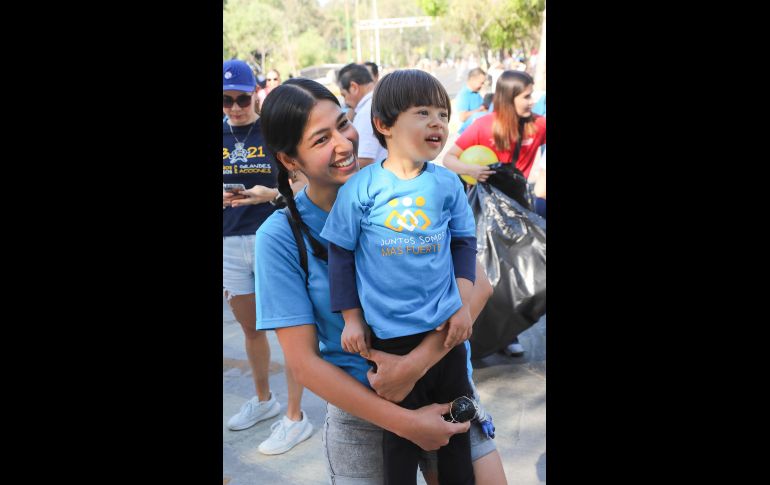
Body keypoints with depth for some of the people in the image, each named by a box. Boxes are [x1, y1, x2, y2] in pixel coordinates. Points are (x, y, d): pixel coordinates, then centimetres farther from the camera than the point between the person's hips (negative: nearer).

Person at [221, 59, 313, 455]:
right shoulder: (222, 135, 8)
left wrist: (270, 193, -21)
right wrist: (223, 198, -12)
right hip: (230, 244, 5)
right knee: (251, 329, 17)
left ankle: (295, 417, 12)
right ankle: (263, 399, 38)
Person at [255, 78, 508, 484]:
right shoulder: (280, 237, -12)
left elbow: (478, 284, -12)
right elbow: (303, 362, -12)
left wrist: (417, 361, -26)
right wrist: (406, 424, -16)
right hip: (360, 409, -1)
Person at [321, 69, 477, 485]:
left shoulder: (448, 184, -2)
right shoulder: (360, 188, -10)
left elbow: (464, 243, 8)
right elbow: (341, 253, -3)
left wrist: (463, 306, -1)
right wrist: (352, 320, -3)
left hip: (447, 327, 3)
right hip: (390, 335, -3)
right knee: (401, 435, 11)